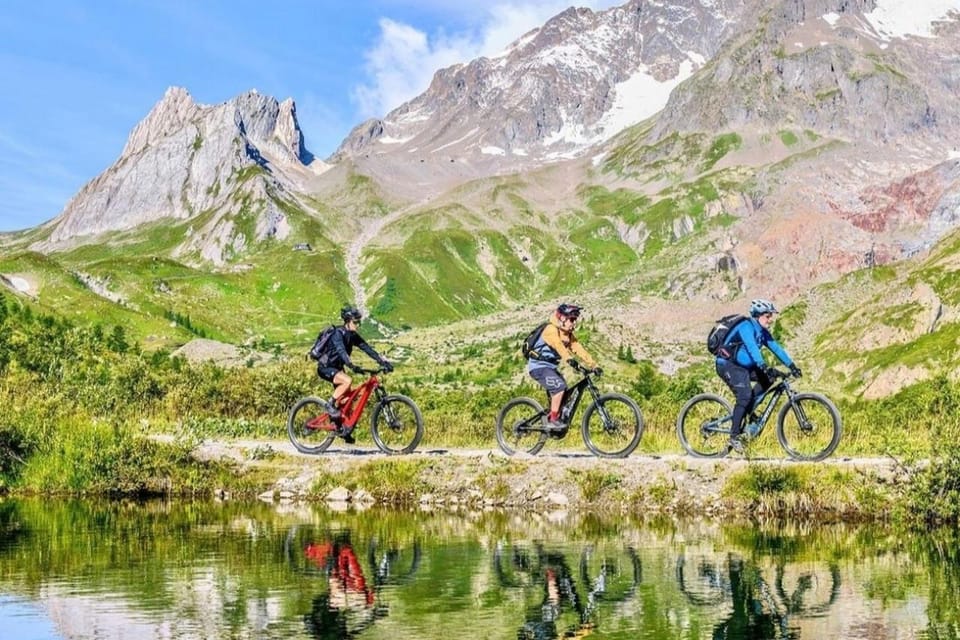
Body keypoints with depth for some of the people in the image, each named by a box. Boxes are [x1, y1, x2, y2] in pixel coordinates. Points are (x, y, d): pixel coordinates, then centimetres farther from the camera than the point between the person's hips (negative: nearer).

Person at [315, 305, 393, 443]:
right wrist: (352, 366, -53)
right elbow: (341, 351, -38)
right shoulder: (338, 333, -22)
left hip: (337, 368, 8)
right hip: (325, 367, -8)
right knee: (348, 380, -32)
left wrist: (383, 362, -15)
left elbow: (368, 349, -3)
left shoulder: (353, 336, 1)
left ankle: (345, 431, 11)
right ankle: (331, 405, -15)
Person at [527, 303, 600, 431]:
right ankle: (553, 420, -20)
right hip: (539, 366, -9)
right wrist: (569, 358, -55)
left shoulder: (568, 334, 7)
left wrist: (594, 365, -12)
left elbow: (579, 349, -1)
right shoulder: (551, 330, -20)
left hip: (551, 367, 9)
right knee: (559, 386, -26)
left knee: (565, 394, 3)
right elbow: (558, 344, -39)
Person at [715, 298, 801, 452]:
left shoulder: (762, 332, 8)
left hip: (742, 366, 9)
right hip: (727, 365, -9)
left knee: (769, 377, -5)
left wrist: (792, 365, -5)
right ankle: (734, 436, -18)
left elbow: (776, 348, 5)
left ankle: (747, 410, 3)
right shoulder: (747, 327, -19)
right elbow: (752, 348, -34)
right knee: (745, 395, -24)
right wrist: (764, 367, -46)